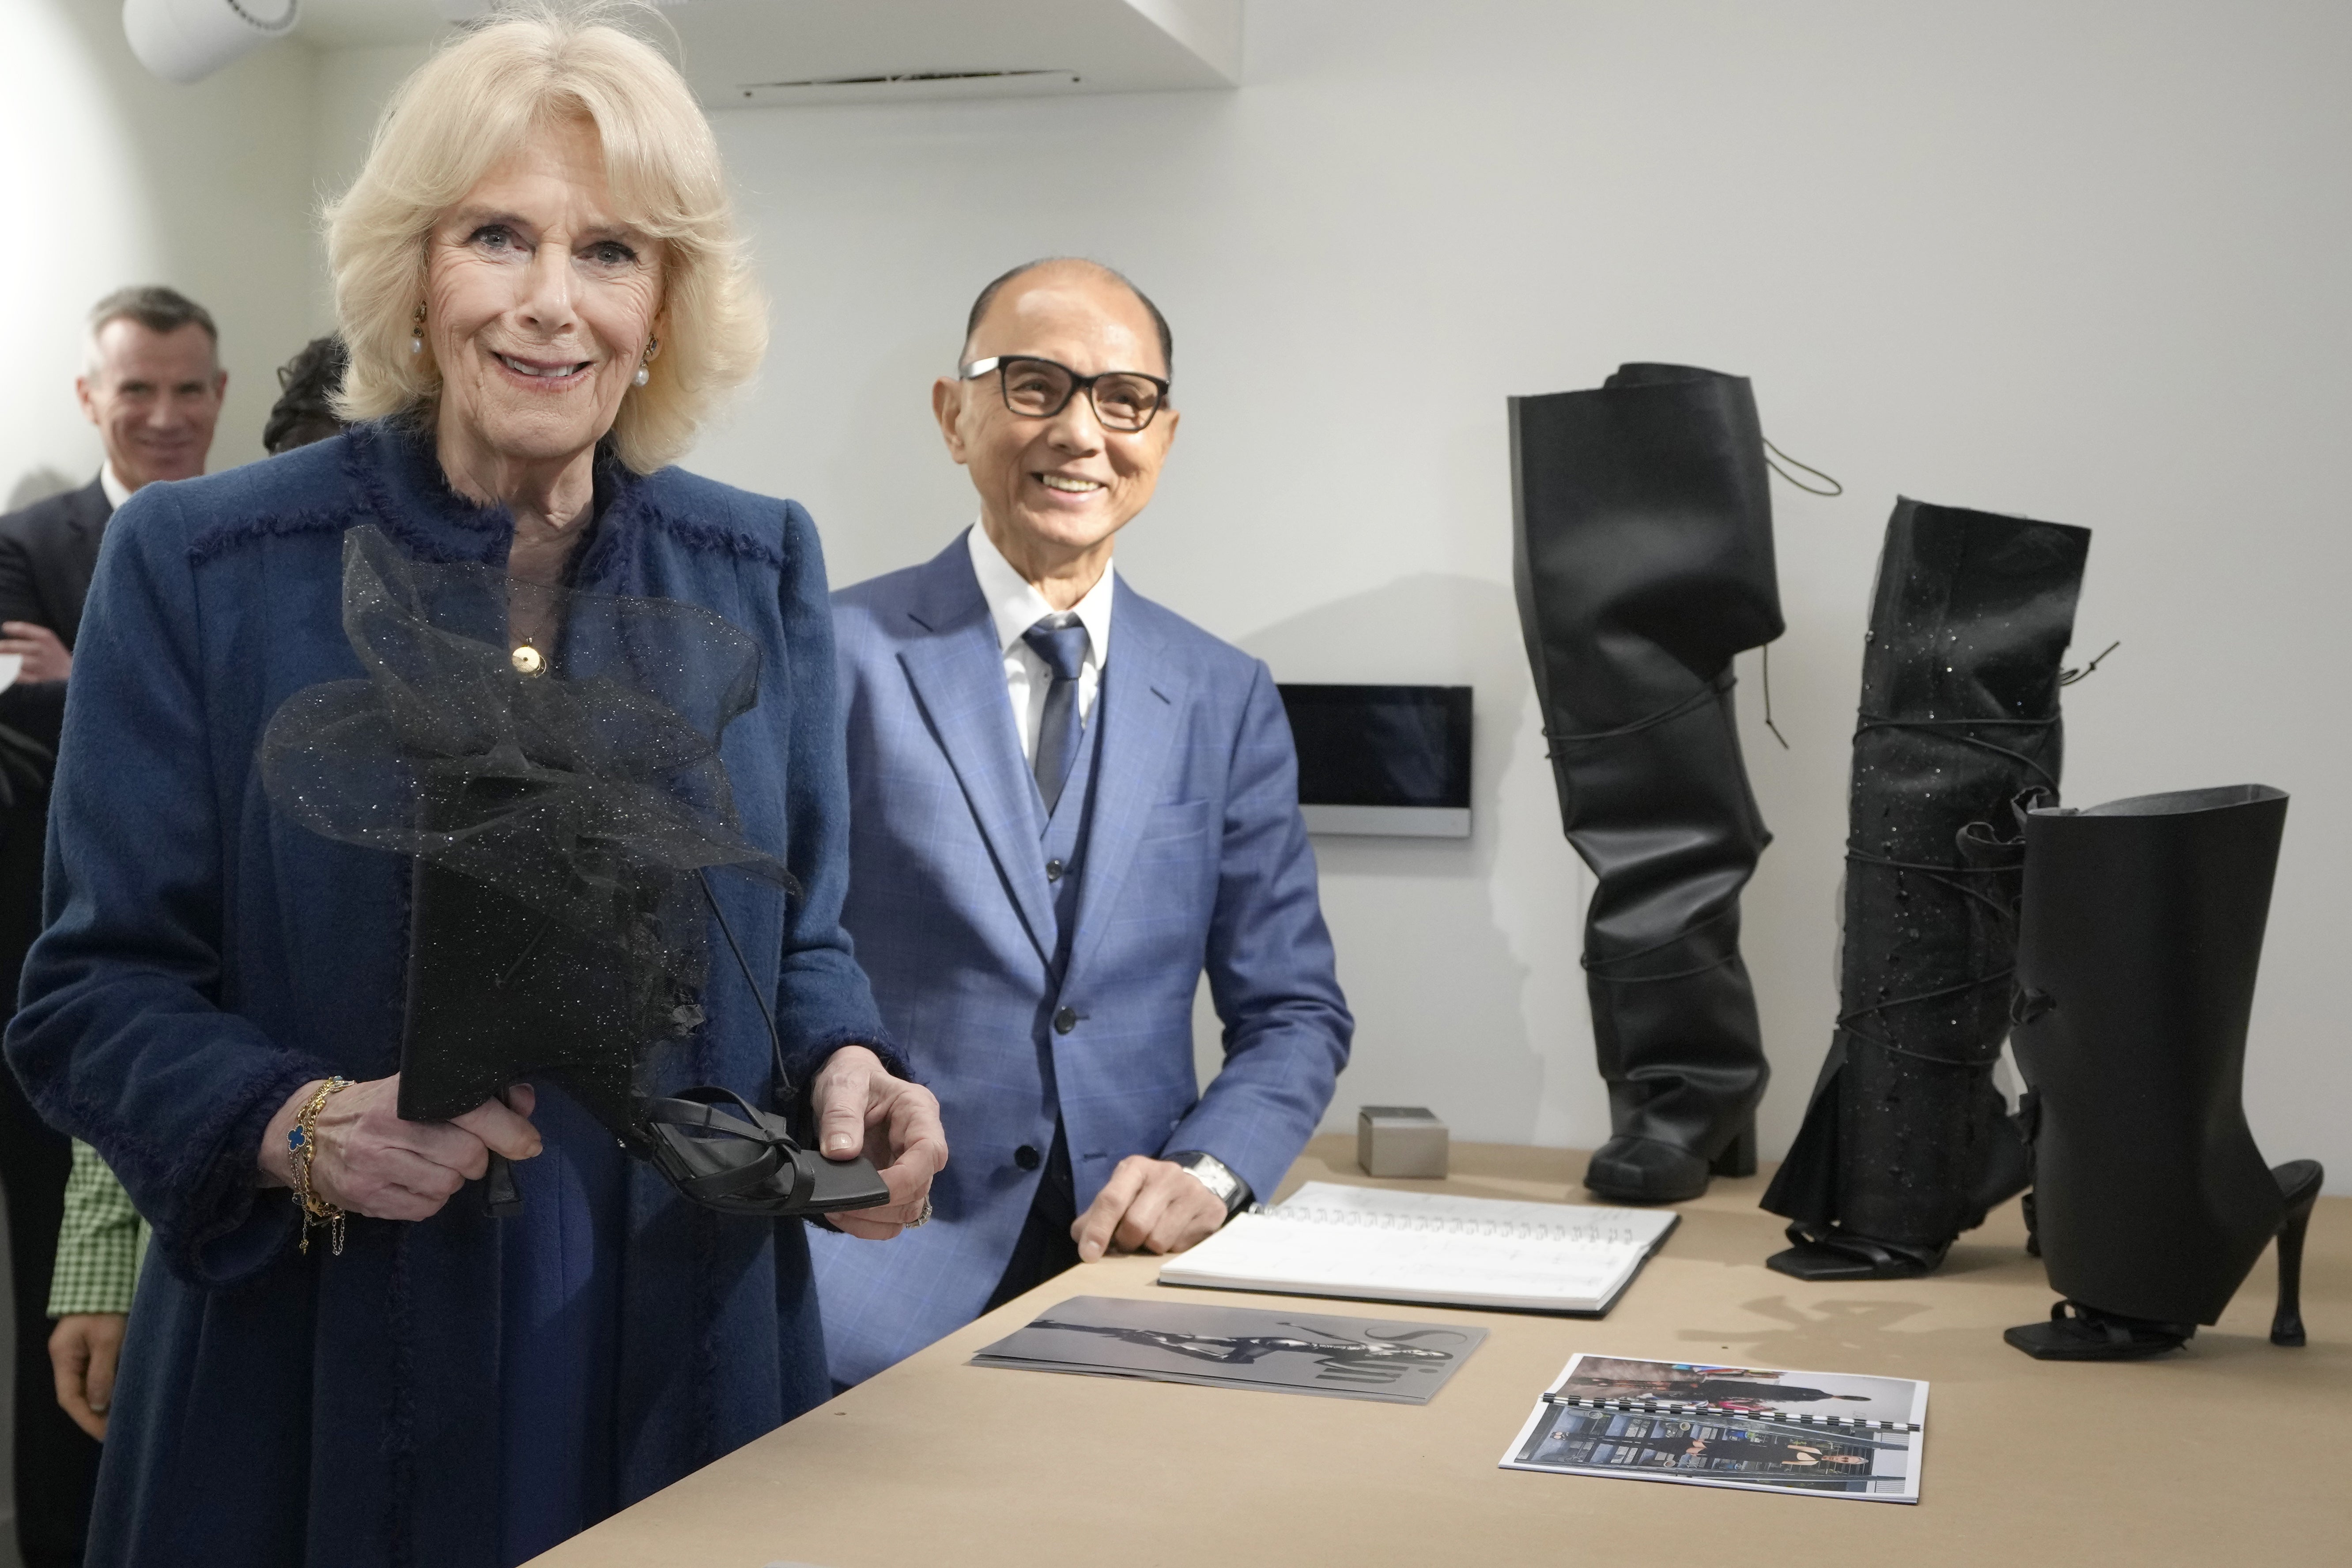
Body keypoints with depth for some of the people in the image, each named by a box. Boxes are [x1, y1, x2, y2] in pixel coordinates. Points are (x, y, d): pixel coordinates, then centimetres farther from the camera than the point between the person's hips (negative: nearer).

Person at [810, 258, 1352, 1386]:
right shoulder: (838, 658, -1)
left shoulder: (1226, 699, 10)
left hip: (1132, 1260, 3)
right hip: (880, 1283, -3)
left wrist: (1209, 1171, -6)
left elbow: (1294, 1011, 12)